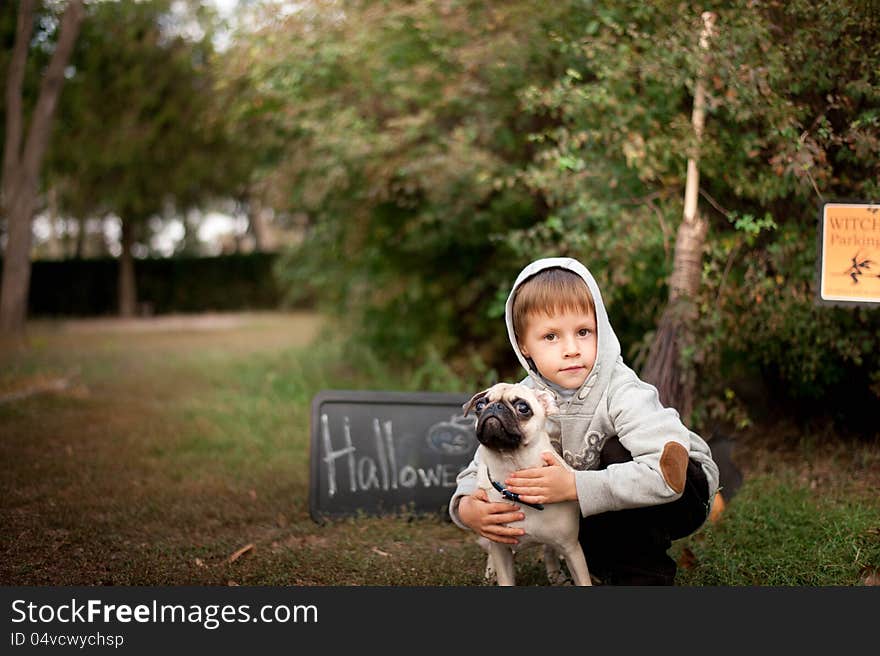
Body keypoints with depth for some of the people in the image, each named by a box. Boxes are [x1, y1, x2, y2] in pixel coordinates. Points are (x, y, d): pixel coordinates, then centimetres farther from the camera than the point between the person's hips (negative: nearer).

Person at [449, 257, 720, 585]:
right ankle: (607, 562, 3)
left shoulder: (624, 393, -31)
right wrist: (466, 506, -34)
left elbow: (669, 472, -43)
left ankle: (645, 570, -16)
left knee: (618, 453, -31)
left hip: (684, 491, -5)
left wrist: (574, 485, -47)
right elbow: (480, 469, -9)